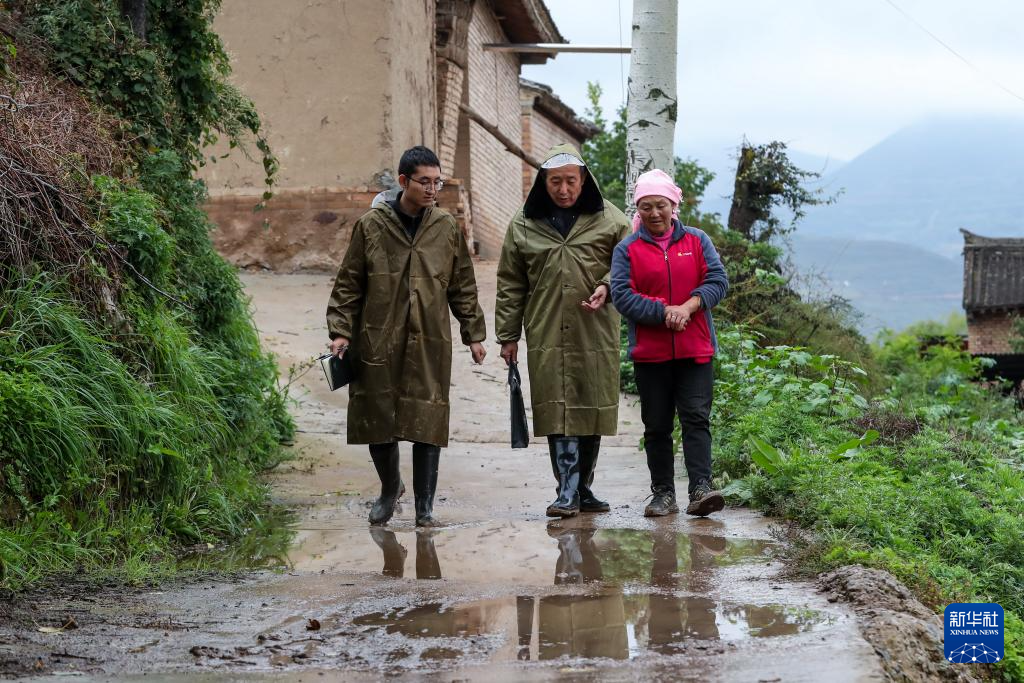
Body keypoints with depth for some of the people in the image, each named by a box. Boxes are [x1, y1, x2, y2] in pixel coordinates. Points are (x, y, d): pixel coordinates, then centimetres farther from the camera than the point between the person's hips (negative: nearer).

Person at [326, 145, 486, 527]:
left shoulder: (446, 228, 7)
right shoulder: (371, 226, 1)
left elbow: (463, 287, 13)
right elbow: (348, 284, 5)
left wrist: (473, 334, 12)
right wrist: (340, 331, -2)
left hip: (430, 345, 1)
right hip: (378, 342, -1)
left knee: (427, 424, -2)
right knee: (376, 421, 5)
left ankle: (424, 508, 7)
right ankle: (390, 488, 31)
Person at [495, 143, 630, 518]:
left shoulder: (609, 219, 4)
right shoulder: (524, 224, 6)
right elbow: (510, 286, 10)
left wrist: (607, 287, -11)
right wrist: (508, 336, 8)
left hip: (595, 334, 1)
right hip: (547, 336, 0)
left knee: (591, 411, 6)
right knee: (558, 412, -7)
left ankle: (583, 489, 18)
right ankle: (568, 492, -6)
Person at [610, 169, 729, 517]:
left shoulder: (697, 240, 9)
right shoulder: (627, 249, 4)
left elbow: (718, 280, 1)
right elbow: (622, 295, -6)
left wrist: (688, 307, -15)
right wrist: (665, 312, -16)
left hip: (695, 350, 0)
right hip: (650, 353, 0)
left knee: (696, 418, -8)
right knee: (657, 426, 5)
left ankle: (701, 488, -13)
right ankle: (663, 495, 10)